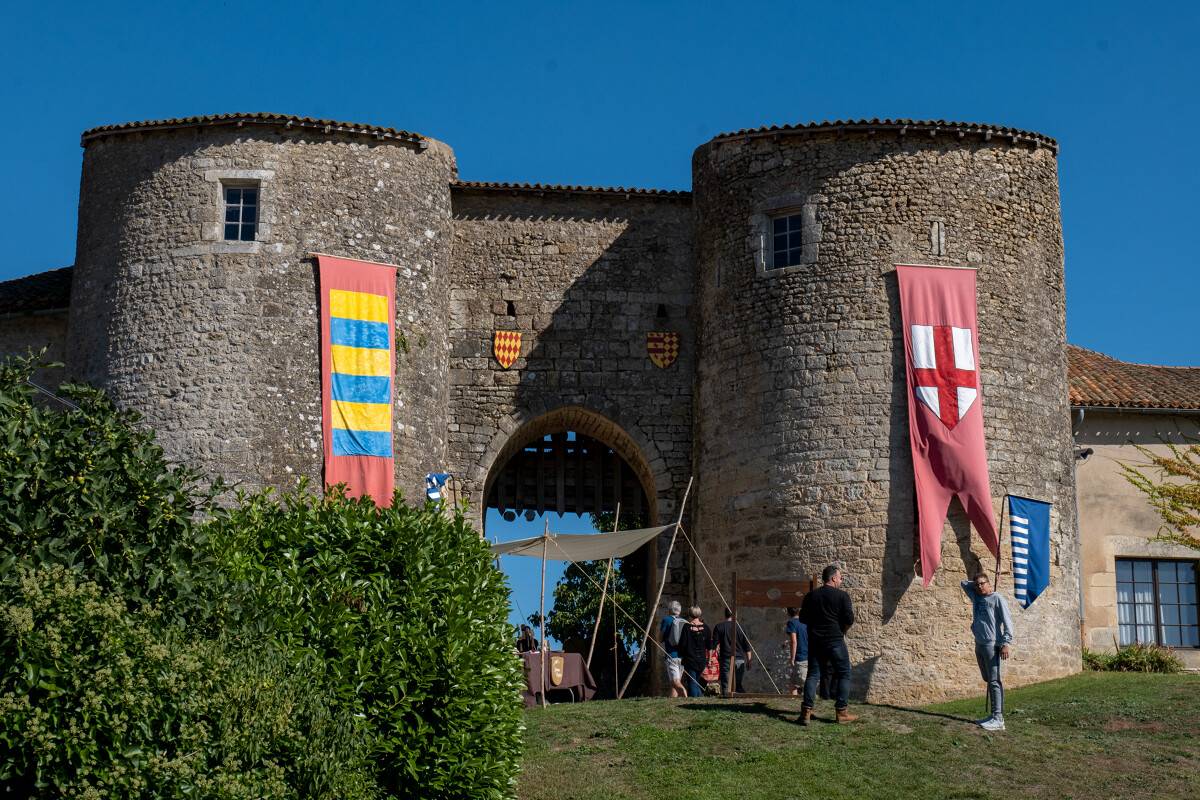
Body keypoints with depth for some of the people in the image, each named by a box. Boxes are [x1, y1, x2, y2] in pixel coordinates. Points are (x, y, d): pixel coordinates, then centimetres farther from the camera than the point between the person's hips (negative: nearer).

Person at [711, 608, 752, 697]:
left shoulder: (719, 627, 0)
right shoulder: (740, 627, 4)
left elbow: (714, 644, -2)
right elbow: (747, 647, 6)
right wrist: (749, 660, 12)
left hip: (726, 659, -2)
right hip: (740, 659, 2)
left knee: (725, 684, -1)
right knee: (738, 684, 10)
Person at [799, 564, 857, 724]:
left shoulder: (810, 596, 7)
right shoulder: (842, 596, -6)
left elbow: (803, 618, 10)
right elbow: (849, 619, -11)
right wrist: (841, 631, 6)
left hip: (815, 641, 4)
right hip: (835, 641, -4)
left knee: (813, 674, 7)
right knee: (843, 674, 6)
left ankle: (806, 711, -3)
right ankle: (842, 712, 2)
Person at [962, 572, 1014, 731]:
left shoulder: (997, 599, -5)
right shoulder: (976, 597, 15)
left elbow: (1007, 621, -10)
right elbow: (964, 583, 29)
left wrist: (1006, 643, -17)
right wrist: (976, 583, 18)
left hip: (992, 645, -8)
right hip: (979, 644, 8)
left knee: (994, 681, -11)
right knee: (988, 680, 9)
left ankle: (998, 719, -15)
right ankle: (993, 716, 12)